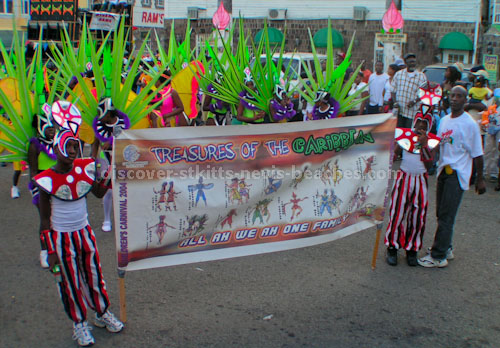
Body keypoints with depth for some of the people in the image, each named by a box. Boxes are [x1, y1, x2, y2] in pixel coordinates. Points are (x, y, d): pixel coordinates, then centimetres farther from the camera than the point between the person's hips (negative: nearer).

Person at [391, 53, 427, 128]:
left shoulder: (421, 76, 4)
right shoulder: (398, 74, 11)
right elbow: (393, 91, 13)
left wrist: (415, 101, -14)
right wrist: (395, 102, -2)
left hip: (412, 111, -2)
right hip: (399, 110, 2)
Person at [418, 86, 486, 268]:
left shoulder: (470, 124, -9)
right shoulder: (444, 120, 11)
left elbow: (477, 154, -5)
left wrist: (480, 179, -3)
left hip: (458, 174, -6)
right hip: (443, 170, 7)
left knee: (446, 216, -7)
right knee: (441, 213, 12)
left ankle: (438, 256, -1)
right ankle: (446, 248, 26)